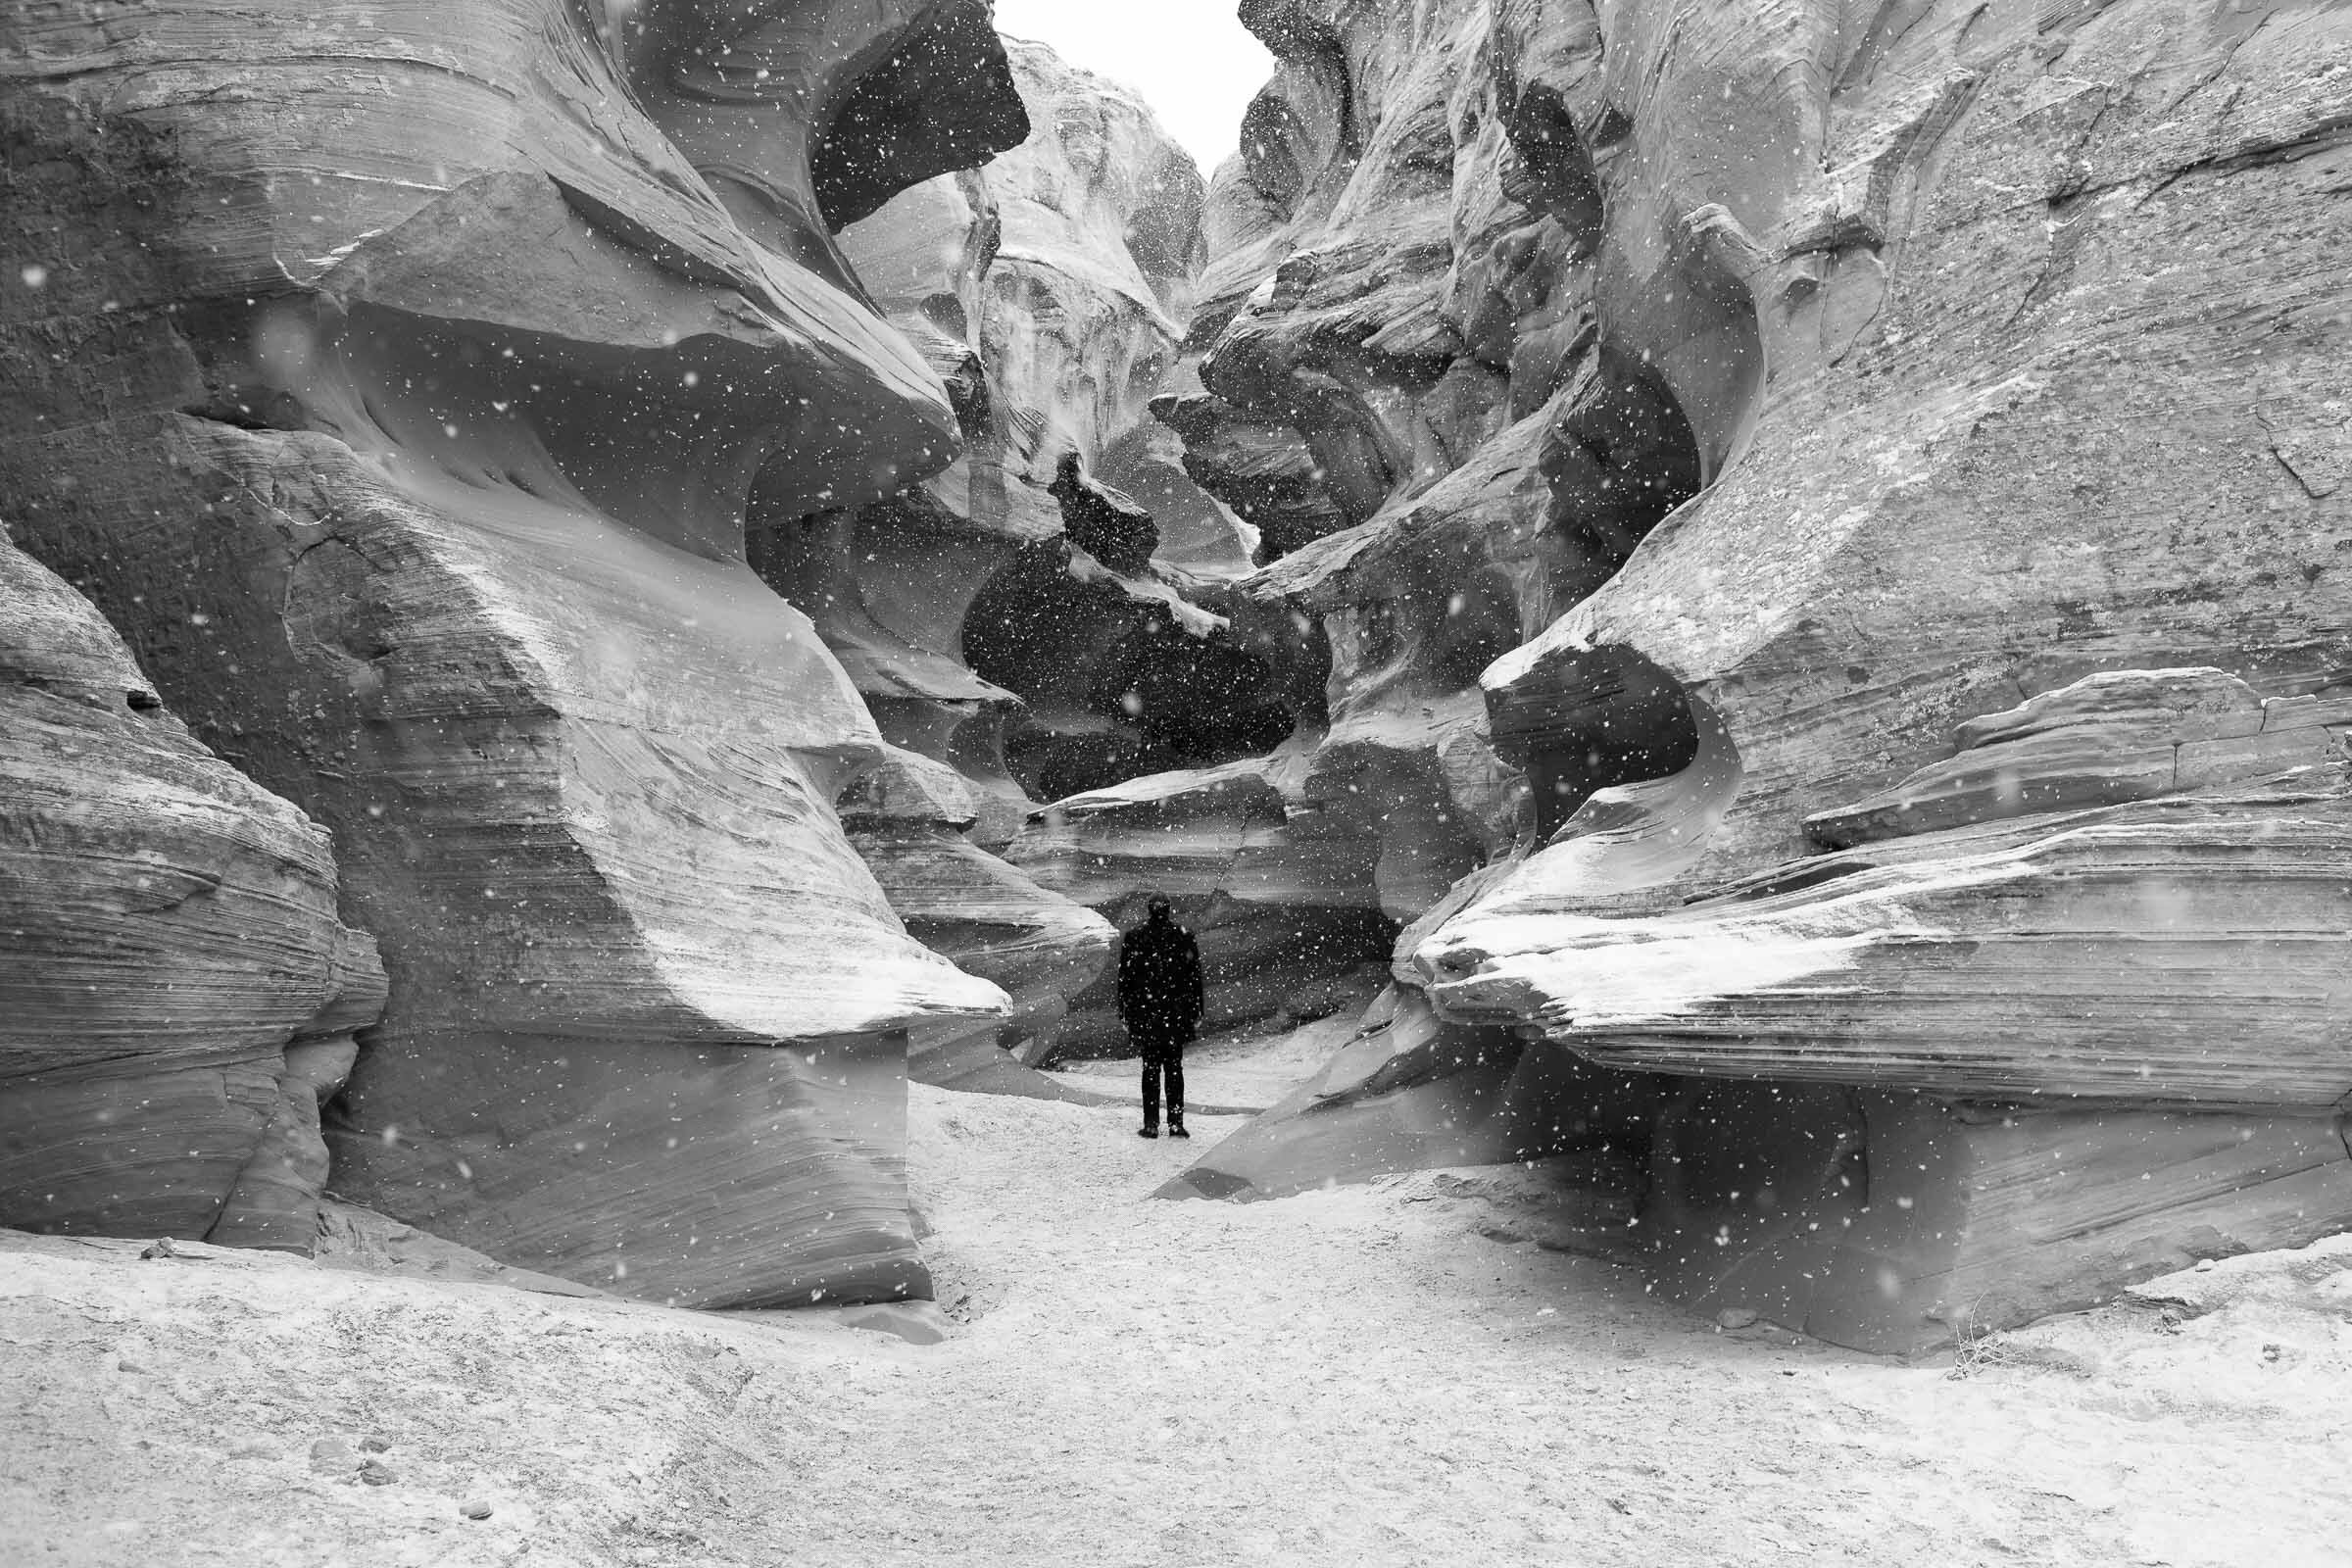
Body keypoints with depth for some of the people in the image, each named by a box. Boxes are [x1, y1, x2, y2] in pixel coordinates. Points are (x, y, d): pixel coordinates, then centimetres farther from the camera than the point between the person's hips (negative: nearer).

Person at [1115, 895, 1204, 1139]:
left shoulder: (1133, 938, -1)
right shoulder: (1184, 937, 0)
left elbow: (1124, 979, 2)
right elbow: (1195, 979, 4)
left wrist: (1124, 1014, 8)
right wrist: (1196, 1015, 10)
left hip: (1144, 1015, 0)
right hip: (1177, 1016, 0)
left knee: (1151, 1068, 5)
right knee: (1174, 1068, 7)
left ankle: (1151, 1124, 3)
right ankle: (1176, 1123, 4)